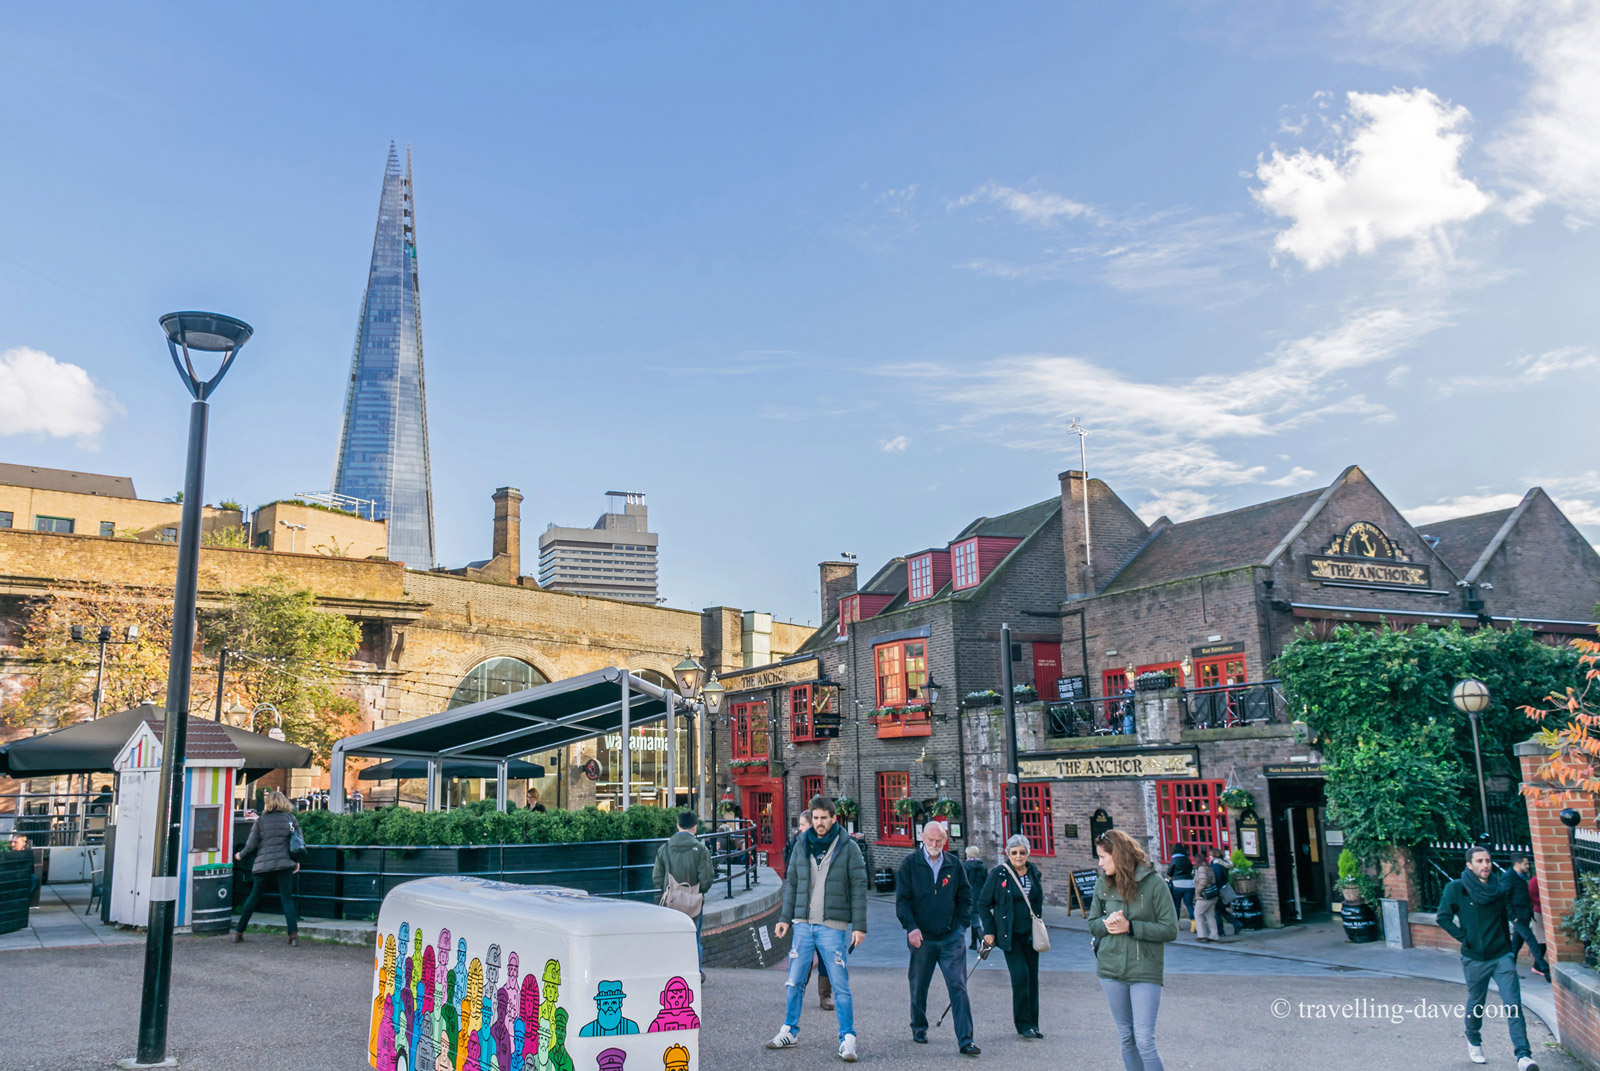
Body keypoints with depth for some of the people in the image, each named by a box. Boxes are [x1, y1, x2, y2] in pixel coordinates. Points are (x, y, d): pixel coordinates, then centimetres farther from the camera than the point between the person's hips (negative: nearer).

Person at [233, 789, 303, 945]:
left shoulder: (260, 820, 2)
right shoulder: (290, 819, 3)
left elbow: (251, 844, 2)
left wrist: (241, 855, 20)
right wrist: (297, 861, 8)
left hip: (263, 865, 0)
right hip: (284, 864, 0)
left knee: (254, 897, 14)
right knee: (287, 899, 1)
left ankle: (238, 931, 20)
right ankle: (293, 931, -14)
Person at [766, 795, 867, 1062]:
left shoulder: (848, 848, -3)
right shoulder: (802, 845, 8)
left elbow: (859, 888, -3)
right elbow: (791, 883, 14)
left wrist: (859, 926, -8)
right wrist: (785, 918, 9)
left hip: (833, 926, -4)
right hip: (803, 924, 4)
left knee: (840, 985, -3)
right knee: (795, 982, 11)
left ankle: (847, 1039, 6)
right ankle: (790, 1030, 26)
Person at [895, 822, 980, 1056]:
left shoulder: (954, 864, 5)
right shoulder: (910, 864, -1)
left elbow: (965, 897, 13)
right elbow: (902, 899, -2)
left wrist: (961, 925, 3)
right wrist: (911, 927, -13)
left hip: (952, 938, 0)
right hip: (922, 938, 0)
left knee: (958, 987, -6)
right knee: (918, 988, 11)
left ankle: (965, 1040, -5)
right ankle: (919, 1028, 33)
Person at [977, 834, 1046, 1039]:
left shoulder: (1035, 874, 6)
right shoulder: (999, 874, -8)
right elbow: (983, 903, -2)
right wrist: (989, 931, -6)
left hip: (1031, 935, 4)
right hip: (1010, 935, -4)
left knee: (1032, 977, 6)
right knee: (1020, 975, -12)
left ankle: (1032, 1024, 18)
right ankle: (1023, 1024, 1)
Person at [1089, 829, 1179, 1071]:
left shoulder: (1153, 883, -9)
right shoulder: (1102, 883, 3)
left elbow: (1170, 930, -9)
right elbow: (1093, 924, 10)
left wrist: (1130, 927, -17)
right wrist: (1107, 924, -13)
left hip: (1145, 971, -4)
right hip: (1110, 970, 4)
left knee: (1144, 1040, -9)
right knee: (1126, 1039, 11)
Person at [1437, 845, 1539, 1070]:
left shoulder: (1499, 887, 4)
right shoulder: (1456, 889, -7)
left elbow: (1504, 919, 17)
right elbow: (1443, 918, -6)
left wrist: (1509, 949, 15)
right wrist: (1465, 938, -13)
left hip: (1502, 957, 2)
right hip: (1475, 959, -2)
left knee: (1513, 1005, -9)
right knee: (1475, 1004, 12)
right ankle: (1474, 1043, 35)